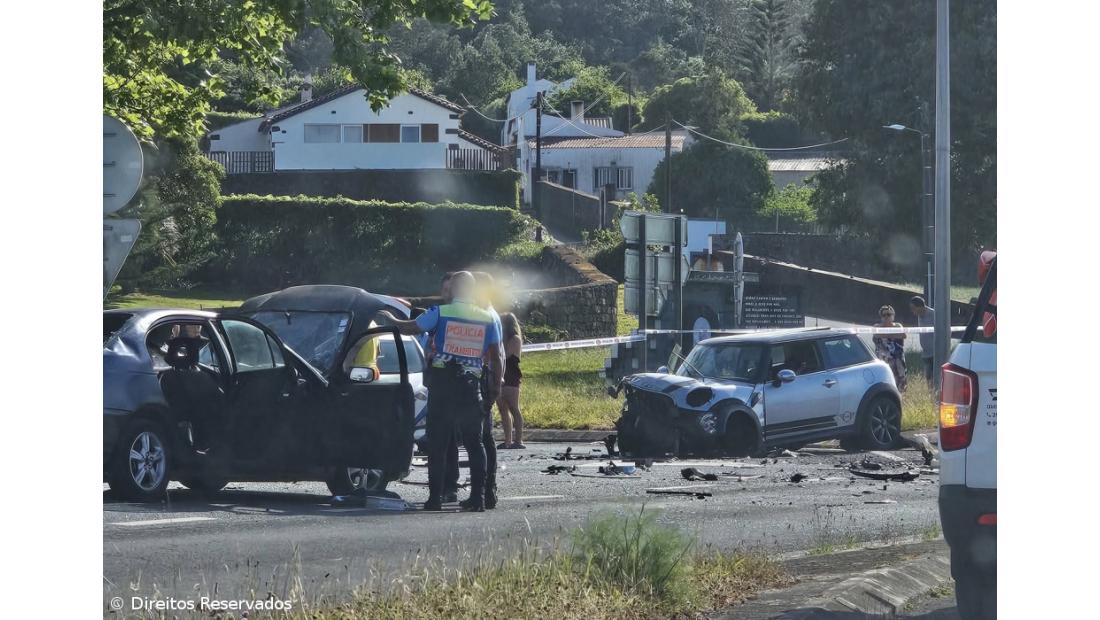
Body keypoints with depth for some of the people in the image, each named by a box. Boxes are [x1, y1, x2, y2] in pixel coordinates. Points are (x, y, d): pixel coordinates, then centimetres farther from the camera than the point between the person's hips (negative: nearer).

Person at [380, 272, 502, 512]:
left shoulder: (440, 313, -3)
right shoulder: (487, 319, 6)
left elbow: (409, 328, 3)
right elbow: (495, 356, 7)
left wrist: (391, 319, 22)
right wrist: (496, 385, 18)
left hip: (442, 384, -2)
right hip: (471, 384, 2)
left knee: (438, 443, 2)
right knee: (474, 442, 8)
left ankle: (435, 497, -2)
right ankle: (478, 497, 1)